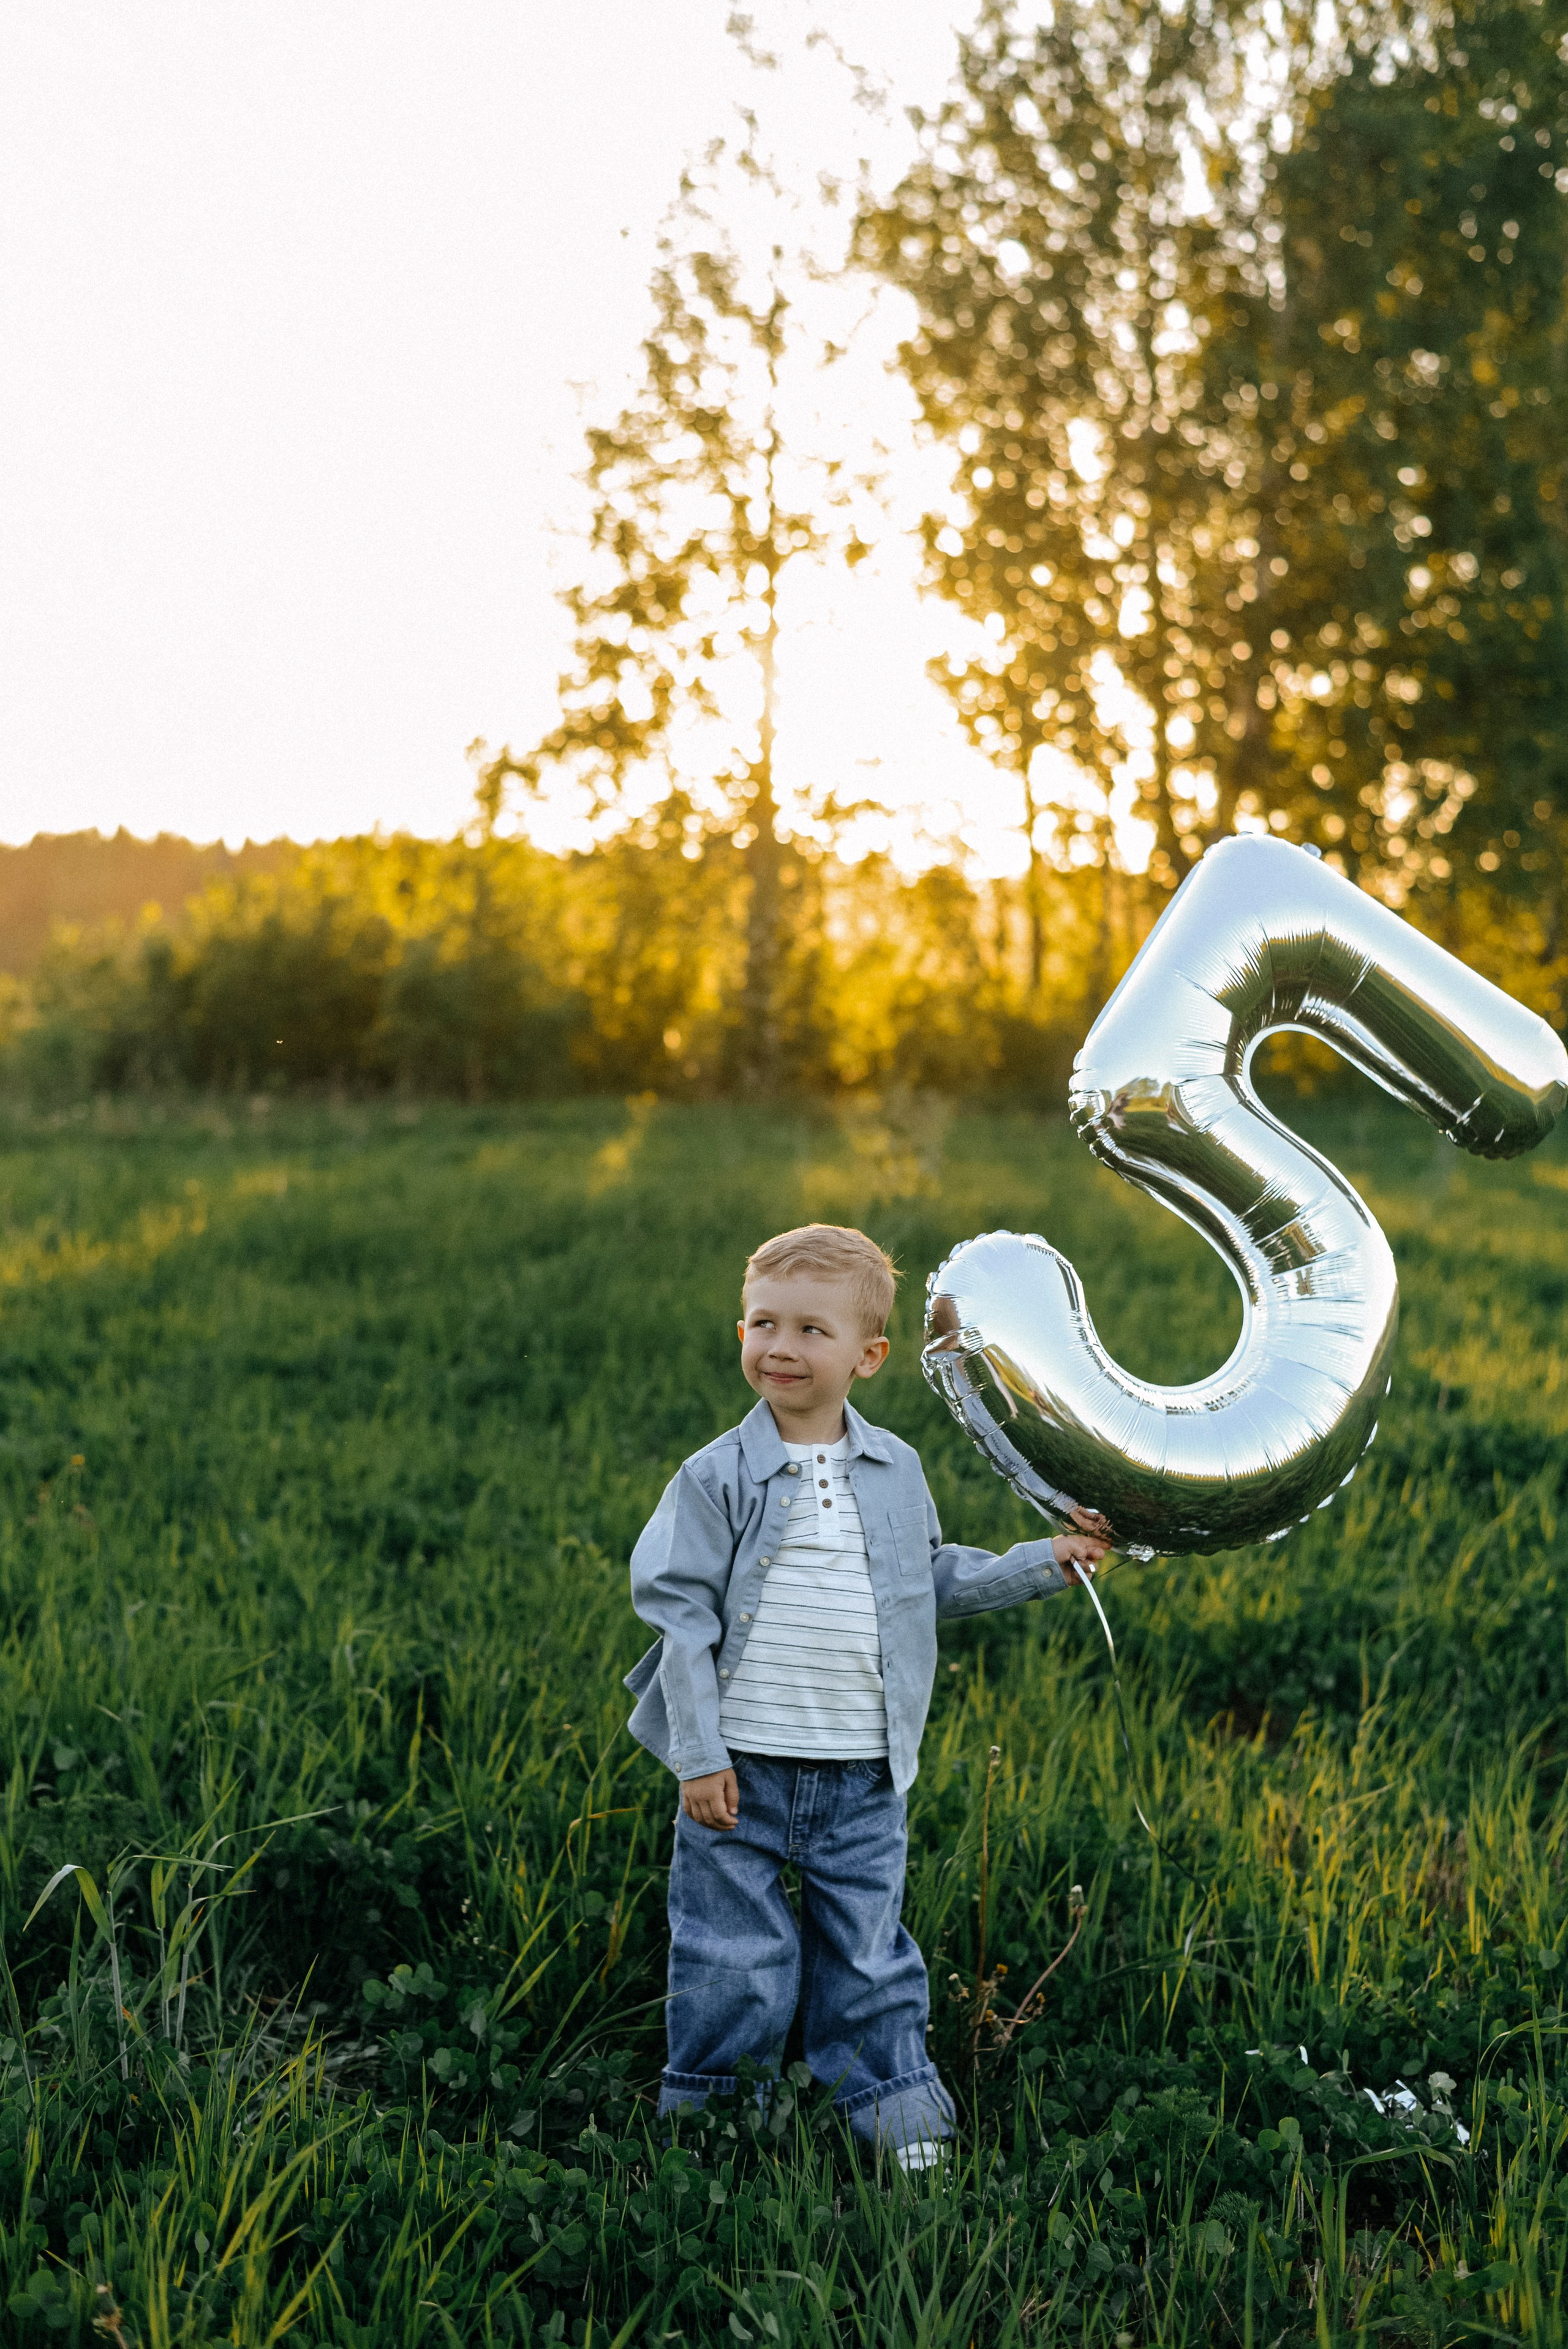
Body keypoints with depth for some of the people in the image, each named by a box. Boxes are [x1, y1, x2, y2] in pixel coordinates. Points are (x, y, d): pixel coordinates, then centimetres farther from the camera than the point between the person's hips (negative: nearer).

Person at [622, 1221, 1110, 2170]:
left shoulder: (897, 1471, 4)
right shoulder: (718, 1476, -8)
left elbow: (934, 1580, 19)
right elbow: (681, 1612, -7)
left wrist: (1044, 1563, 12)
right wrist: (698, 1755, -11)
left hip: (865, 1778, 3)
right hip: (742, 1769, -2)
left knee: (868, 1951, 13)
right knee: (734, 1953, 6)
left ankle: (897, 2111, 29)